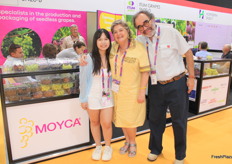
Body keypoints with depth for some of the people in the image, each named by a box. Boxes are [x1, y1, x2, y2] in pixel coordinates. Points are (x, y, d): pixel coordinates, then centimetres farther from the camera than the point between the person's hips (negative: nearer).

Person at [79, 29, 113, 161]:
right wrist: (83, 98, -7)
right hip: (93, 97, -2)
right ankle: (98, 146, 36)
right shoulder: (89, 58, -12)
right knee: (94, 122, 13)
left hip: (108, 96, 2)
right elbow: (84, 80, -8)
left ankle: (108, 147, 28)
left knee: (107, 123, 1)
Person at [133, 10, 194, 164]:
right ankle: (155, 149, 39)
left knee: (179, 121, 9)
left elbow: (188, 52, -6)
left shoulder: (170, 32, -13)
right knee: (155, 119, 16)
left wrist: (191, 77, -6)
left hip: (176, 84, -3)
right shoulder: (140, 40, -3)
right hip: (156, 85, 3)